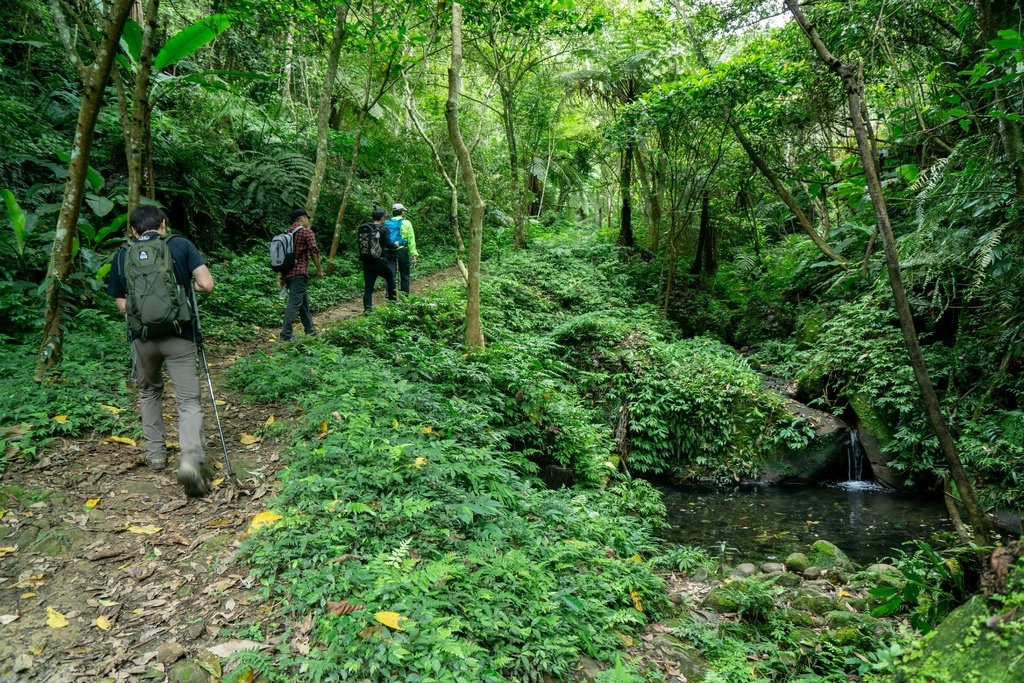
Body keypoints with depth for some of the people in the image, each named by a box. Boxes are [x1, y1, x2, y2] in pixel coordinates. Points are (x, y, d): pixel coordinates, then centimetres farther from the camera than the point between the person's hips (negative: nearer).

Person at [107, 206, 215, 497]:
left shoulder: (122, 256, 7)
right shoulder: (180, 245, 1)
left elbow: (123, 305, 10)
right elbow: (207, 284, -7)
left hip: (142, 337, 3)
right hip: (180, 335, -2)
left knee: (149, 392, 26)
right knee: (188, 400, 0)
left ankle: (155, 453, 28)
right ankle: (191, 459, -21)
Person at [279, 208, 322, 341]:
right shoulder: (307, 232, -5)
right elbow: (314, 252, -12)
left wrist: (281, 275, 20)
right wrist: (319, 270, -1)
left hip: (288, 273, 8)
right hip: (299, 273, -8)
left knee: (304, 300, 21)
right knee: (294, 303, -10)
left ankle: (309, 329, 30)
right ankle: (285, 335, -16)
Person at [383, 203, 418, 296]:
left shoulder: (387, 223, 11)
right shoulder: (406, 223, 2)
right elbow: (411, 240, -3)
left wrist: (382, 253, 10)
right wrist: (413, 255, -3)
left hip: (389, 252, 2)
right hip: (402, 251, -2)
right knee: (405, 275, 10)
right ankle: (405, 296, 12)